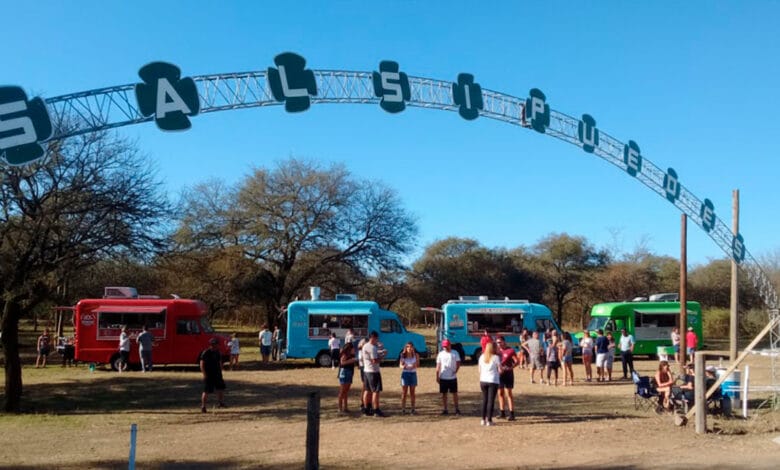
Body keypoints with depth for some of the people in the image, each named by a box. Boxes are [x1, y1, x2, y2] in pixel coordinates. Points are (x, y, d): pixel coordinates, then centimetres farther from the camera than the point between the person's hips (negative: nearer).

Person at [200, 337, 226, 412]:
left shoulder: (217, 352, 10)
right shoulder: (206, 353, -11)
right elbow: (202, 364, -13)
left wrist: (220, 372, 15)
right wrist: (204, 374, -18)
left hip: (217, 374, 7)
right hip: (208, 375, -7)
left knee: (221, 388, 5)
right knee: (207, 391, -5)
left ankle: (220, 402, 17)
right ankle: (203, 406, 3)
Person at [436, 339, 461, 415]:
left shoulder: (455, 353, 2)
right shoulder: (440, 354, 6)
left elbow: (458, 363, 1)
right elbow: (438, 365, 7)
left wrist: (455, 371, -16)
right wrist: (437, 376, 2)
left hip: (452, 377, -1)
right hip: (443, 377, 1)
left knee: (454, 393, 4)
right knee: (444, 393, 5)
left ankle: (457, 409, 11)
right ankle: (445, 409, 12)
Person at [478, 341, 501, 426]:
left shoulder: (482, 357, 6)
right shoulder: (495, 357, -8)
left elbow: (480, 370, 11)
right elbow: (500, 369, -5)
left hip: (483, 381, 4)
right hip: (493, 381, -4)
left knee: (484, 400, 14)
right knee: (491, 400, -1)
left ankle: (483, 419, 16)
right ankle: (489, 420, -1)